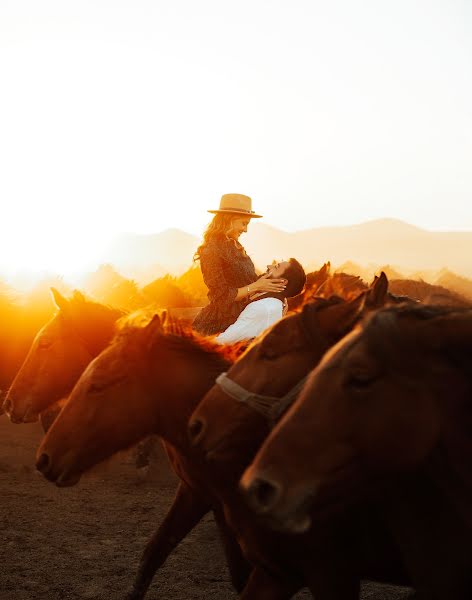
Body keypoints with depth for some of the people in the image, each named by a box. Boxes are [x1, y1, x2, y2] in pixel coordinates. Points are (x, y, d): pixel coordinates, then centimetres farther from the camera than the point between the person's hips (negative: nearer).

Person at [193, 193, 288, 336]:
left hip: (238, 318, 8)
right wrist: (255, 286, -15)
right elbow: (222, 296, -17)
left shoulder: (235, 246, 13)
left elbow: (247, 281, 13)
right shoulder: (211, 251, -15)